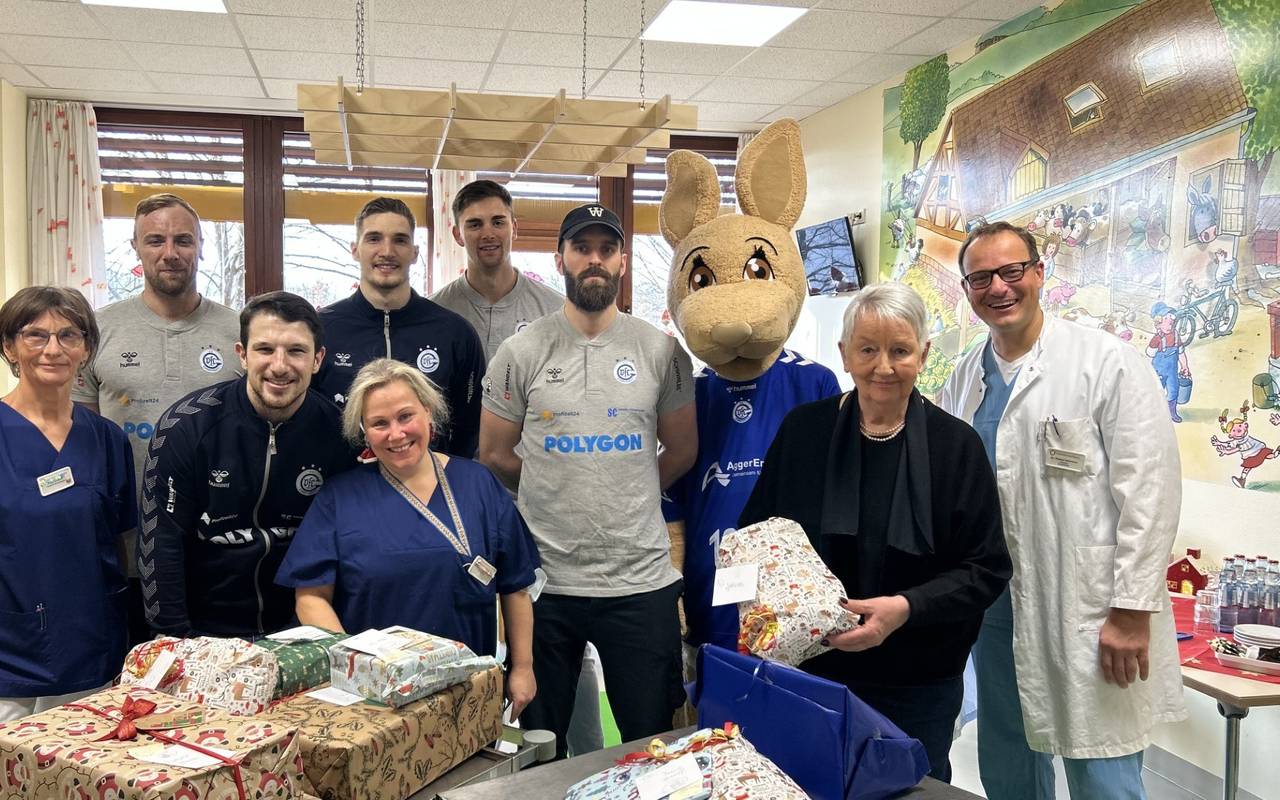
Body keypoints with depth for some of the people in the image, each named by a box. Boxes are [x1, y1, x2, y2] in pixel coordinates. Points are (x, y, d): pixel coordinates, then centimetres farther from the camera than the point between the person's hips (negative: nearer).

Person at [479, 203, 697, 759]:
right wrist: (556, 493, 10)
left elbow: (681, 450, 9)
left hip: (642, 581, 0)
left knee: (653, 744, 13)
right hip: (545, 580, 0)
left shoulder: (661, 351, 1)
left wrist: (626, 496, 10)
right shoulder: (522, 352, -1)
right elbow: (495, 454, 6)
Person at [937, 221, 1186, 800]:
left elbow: (1148, 491, -12)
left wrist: (1132, 611, -14)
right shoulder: (963, 378, 8)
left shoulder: (1106, 361, -9)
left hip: (1090, 616, -5)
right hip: (996, 608, 6)